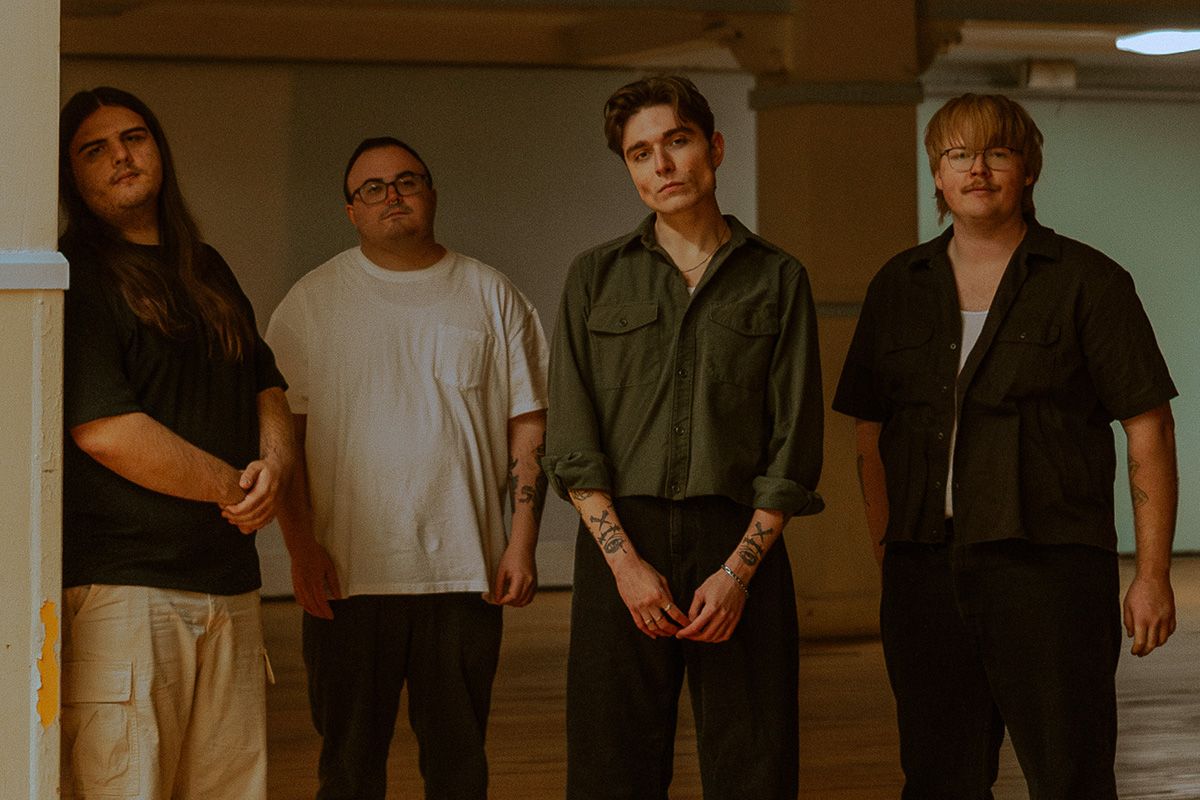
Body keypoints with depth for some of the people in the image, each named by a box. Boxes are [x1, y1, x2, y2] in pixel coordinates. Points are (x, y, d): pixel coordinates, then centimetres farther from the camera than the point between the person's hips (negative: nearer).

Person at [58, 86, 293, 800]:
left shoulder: (208, 272, 20)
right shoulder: (75, 280, -5)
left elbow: (267, 387, 23)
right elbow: (106, 432, -15)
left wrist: (274, 463, -1)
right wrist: (234, 486, -7)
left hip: (230, 589, 7)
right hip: (122, 587, -7)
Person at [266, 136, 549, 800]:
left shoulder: (492, 297, 9)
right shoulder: (311, 302, 6)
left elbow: (528, 425, 8)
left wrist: (522, 543, -1)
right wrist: (301, 547, -6)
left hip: (465, 570, 1)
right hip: (346, 572, -1)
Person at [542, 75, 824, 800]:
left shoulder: (777, 279, 8)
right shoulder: (597, 277, 11)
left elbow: (794, 451, 3)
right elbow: (572, 445, 4)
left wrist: (739, 570, -8)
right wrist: (625, 560, -7)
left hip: (741, 544, -1)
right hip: (620, 540, 1)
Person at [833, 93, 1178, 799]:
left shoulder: (1086, 282, 0)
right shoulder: (900, 287, 12)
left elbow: (1150, 429, -2)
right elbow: (871, 433, 15)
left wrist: (1153, 575, -7)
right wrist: (887, 556, 7)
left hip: (1050, 563, -4)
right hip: (925, 573, 4)